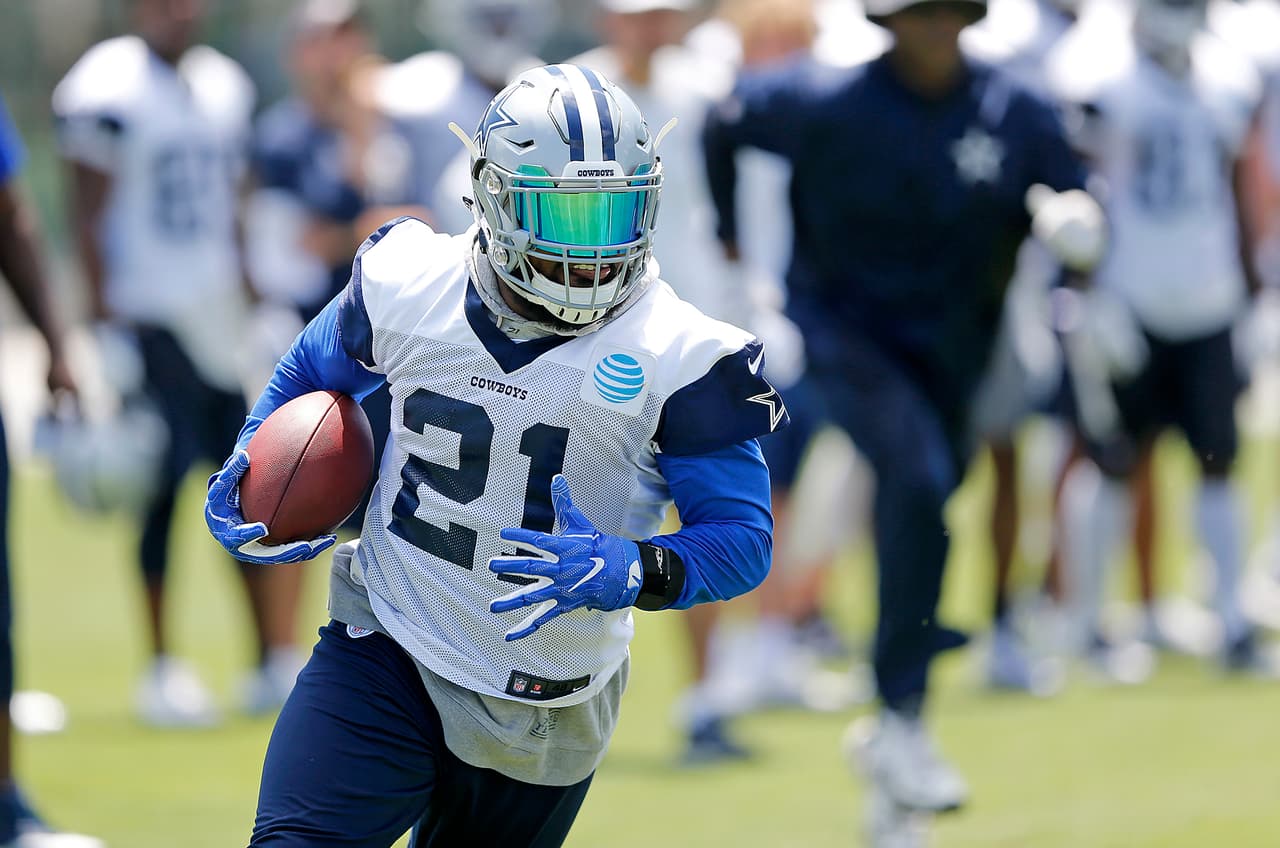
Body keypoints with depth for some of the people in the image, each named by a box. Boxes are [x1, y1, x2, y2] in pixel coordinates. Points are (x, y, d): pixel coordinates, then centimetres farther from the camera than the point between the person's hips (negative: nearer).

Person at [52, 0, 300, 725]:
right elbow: (89, 216, -8)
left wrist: (256, 305, 16)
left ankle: (276, 656, 10)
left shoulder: (225, 86, 13)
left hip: (222, 312, 6)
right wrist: (106, 322, -13)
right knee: (164, 485, -7)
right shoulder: (110, 91, -8)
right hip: (151, 317, -6)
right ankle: (163, 670, -1)